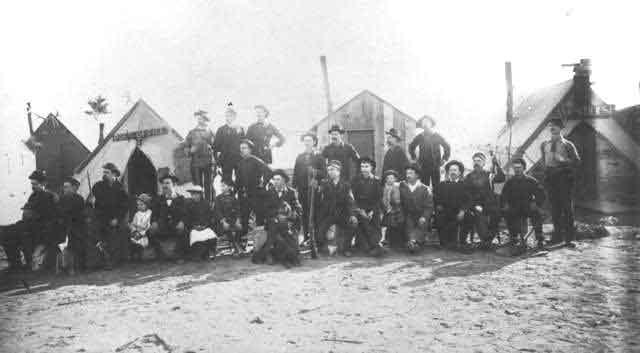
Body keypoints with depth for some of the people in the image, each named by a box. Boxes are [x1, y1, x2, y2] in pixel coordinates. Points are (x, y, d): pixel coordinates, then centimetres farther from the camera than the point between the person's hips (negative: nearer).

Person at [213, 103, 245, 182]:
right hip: (226, 160, -1)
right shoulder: (221, 130, 2)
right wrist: (217, 159, -5)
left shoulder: (240, 129, 6)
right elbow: (216, 145, 0)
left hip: (239, 160, 1)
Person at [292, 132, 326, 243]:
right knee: (304, 213, 1)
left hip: (315, 189, -3)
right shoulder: (299, 157, 17)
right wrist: (293, 187, 5)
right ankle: (306, 237, 9)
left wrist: (315, 172, -17)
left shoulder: (319, 157, 8)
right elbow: (295, 173, 13)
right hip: (302, 189, 3)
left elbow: (324, 172, 1)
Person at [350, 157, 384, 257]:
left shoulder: (376, 181, 6)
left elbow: (379, 198, 3)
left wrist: (372, 212, -9)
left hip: (373, 210, 1)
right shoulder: (356, 180, 7)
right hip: (359, 209, 0)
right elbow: (353, 197, 2)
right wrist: (360, 210, -9)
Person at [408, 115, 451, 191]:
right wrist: (414, 158, 9)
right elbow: (411, 147, 16)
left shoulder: (437, 136, 3)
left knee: (436, 187, 2)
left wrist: (444, 159, 5)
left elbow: (447, 147, 11)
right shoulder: (419, 137, 4)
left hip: (435, 166, 0)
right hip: (423, 166, 0)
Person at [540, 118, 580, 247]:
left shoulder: (567, 144, 1)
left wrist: (563, 160, -16)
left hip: (564, 175, -4)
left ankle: (569, 238, -2)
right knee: (554, 207, 5)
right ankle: (557, 235, 13)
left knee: (567, 206, -5)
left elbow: (577, 161, -3)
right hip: (550, 176, 4)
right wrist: (546, 169, 8)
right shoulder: (544, 145, 13)